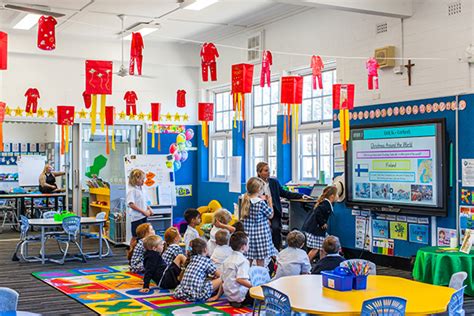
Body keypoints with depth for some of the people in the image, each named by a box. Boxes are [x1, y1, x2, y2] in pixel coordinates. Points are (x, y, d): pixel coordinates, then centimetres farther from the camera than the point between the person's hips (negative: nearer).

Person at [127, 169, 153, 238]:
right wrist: (143, 211, -20)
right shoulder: (132, 191, -12)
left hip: (143, 216, 8)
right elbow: (131, 204, -21)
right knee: (136, 237, -2)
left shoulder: (141, 190, 12)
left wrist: (149, 209, 5)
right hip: (136, 217, -8)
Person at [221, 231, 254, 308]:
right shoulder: (243, 261, -14)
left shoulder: (227, 260, 10)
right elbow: (240, 279, -25)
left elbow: (223, 279, 15)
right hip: (240, 297, -8)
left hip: (229, 295, 8)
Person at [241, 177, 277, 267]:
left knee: (248, 260, 11)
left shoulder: (246, 201, 1)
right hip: (260, 235, -6)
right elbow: (270, 215, -6)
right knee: (260, 260, 2)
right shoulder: (261, 203, -16)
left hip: (248, 233, 6)